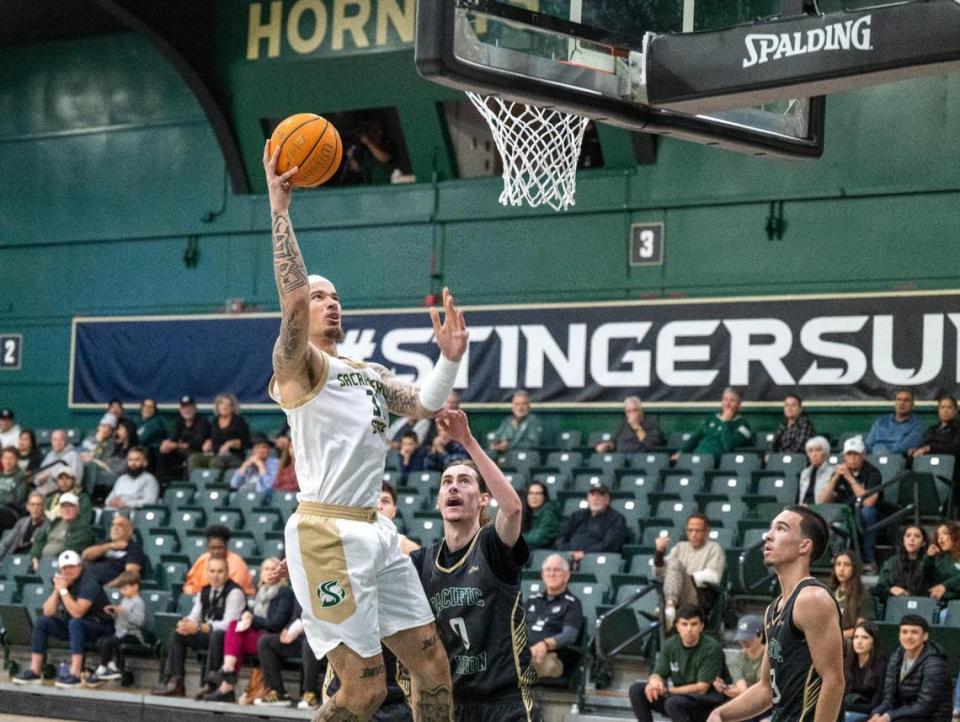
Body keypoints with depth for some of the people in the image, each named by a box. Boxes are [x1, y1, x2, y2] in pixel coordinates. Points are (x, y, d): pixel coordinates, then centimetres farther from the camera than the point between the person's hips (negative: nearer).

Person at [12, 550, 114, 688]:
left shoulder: (89, 584, -18)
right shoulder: (62, 583, 2)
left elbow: (77, 613, -30)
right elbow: (47, 612, -4)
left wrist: (63, 590, -26)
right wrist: (56, 590, -15)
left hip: (100, 628, -7)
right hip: (73, 628, 7)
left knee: (75, 623, -36)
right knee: (42, 621, -5)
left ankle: (74, 675, -40)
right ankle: (34, 672, -9)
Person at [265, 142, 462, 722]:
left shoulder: (368, 373, 21)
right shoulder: (298, 363, -4)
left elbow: (424, 404, 25)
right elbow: (293, 296, -21)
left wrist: (450, 359, 7)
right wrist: (280, 207, -23)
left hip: (375, 530, 9)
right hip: (327, 532, -9)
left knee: (433, 666, 10)